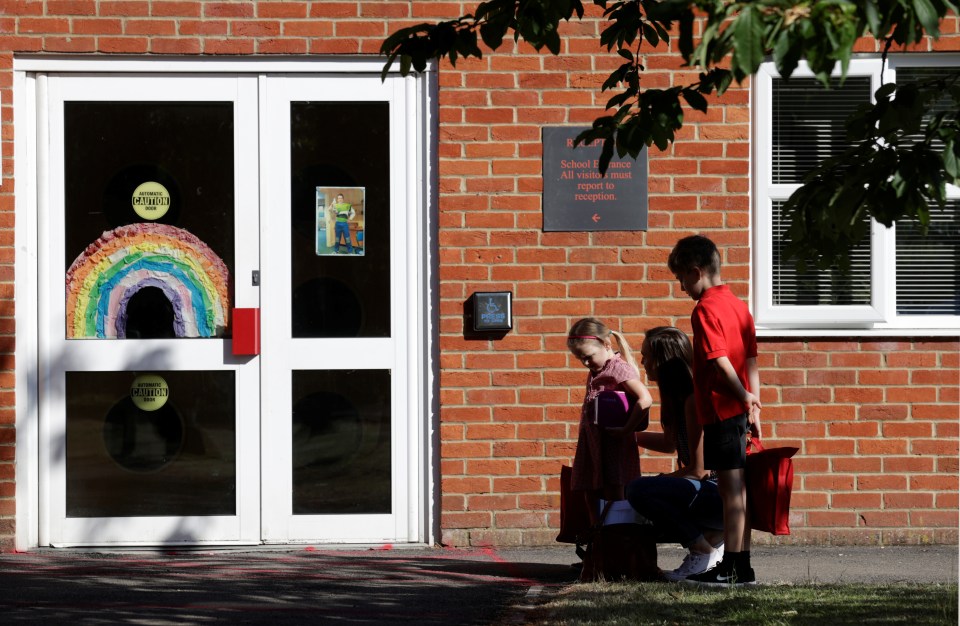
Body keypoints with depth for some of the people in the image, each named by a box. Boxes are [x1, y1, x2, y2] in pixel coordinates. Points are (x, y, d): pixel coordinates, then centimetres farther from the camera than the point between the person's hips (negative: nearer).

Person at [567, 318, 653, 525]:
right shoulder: (595, 372, 15)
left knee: (613, 497, -8)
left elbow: (645, 399, -25)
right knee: (592, 500, 11)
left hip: (613, 444, -9)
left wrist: (626, 430, -22)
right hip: (591, 443, 9)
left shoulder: (619, 368, -12)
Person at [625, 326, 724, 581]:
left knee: (639, 491, -22)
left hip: (723, 493, -10)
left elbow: (698, 470, -18)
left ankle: (704, 550, -9)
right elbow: (670, 443, 29)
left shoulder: (695, 400, -18)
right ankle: (714, 537, 10)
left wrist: (656, 482, -5)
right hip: (712, 491, 10)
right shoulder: (679, 395, 11)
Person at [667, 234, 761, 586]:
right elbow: (751, 361, 13)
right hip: (741, 410, 8)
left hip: (720, 410, -8)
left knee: (731, 491, -6)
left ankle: (729, 569, -3)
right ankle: (742, 568, 15)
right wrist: (753, 406, 13)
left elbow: (720, 362, -19)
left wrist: (744, 397, -11)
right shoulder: (738, 305, 13)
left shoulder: (705, 310, -12)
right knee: (738, 490, 11)